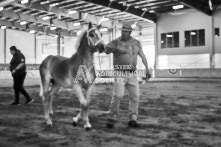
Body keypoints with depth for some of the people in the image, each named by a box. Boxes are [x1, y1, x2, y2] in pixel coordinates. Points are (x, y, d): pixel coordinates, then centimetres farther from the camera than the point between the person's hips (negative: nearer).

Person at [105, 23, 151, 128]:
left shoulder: (136, 43, 10)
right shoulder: (116, 42, -4)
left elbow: (142, 56, 14)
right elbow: (106, 50, -19)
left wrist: (147, 70, 8)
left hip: (132, 74, 5)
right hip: (120, 73, -4)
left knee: (135, 95, 0)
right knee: (118, 95, -15)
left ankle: (132, 119, 10)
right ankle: (112, 118, 1)